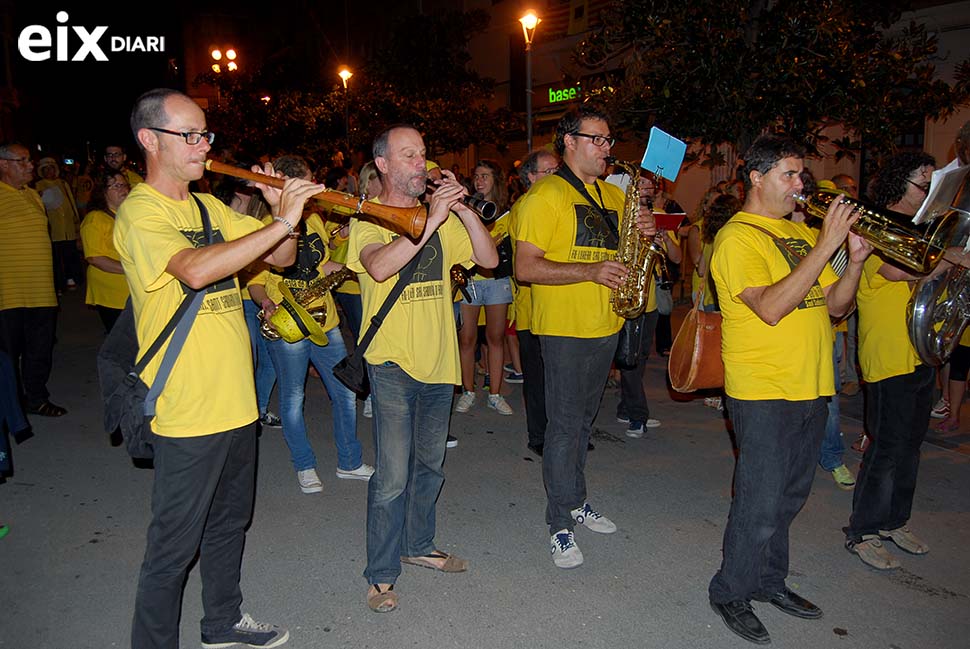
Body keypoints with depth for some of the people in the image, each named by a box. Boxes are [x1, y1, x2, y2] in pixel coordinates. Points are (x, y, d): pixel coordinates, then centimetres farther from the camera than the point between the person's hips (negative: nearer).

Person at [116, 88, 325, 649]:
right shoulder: (140, 212, -13)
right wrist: (282, 222, -30)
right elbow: (196, 269, -32)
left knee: (229, 522, 22)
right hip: (187, 412, -8)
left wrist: (284, 216, -9)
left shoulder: (210, 207, 11)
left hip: (236, 401, 8)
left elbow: (281, 259, 10)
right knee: (175, 545, 5)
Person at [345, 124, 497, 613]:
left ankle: (418, 545, 36)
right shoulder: (368, 219, -6)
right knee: (393, 477, -3)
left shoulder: (440, 216, 10)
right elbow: (379, 266, -27)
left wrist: (462, 210, -12)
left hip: (438, 362, 6)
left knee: (429, 466, 18)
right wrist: (431, 220, -28)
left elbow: (489, 258, 0)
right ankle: (381, 574, 13)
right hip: (392, 362, -5)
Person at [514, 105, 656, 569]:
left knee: (584, 420, 17)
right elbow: (525, 267, -16)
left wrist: (644, 234, 0)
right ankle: (560, 524, 9)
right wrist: (589, 271, -25)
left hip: (606, 326, 7)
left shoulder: (614, 195, 14)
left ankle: (576, 501, 32)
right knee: (565, 425, -2)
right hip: (564, 328, -7)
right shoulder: (545, 195, -9)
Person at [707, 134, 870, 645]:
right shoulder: (738, 236, -9)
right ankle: (730, 592, 17)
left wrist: (855, 260, -3)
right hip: (763, 391, -7)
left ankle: (769, 580, 34)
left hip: (810, 387, 8)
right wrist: (826, 246, -20)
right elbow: (771, 307, -22)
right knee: (760, 503, -2)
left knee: (788, 497, 17)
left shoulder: (801, 232, 14)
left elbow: (835, 305, 14)